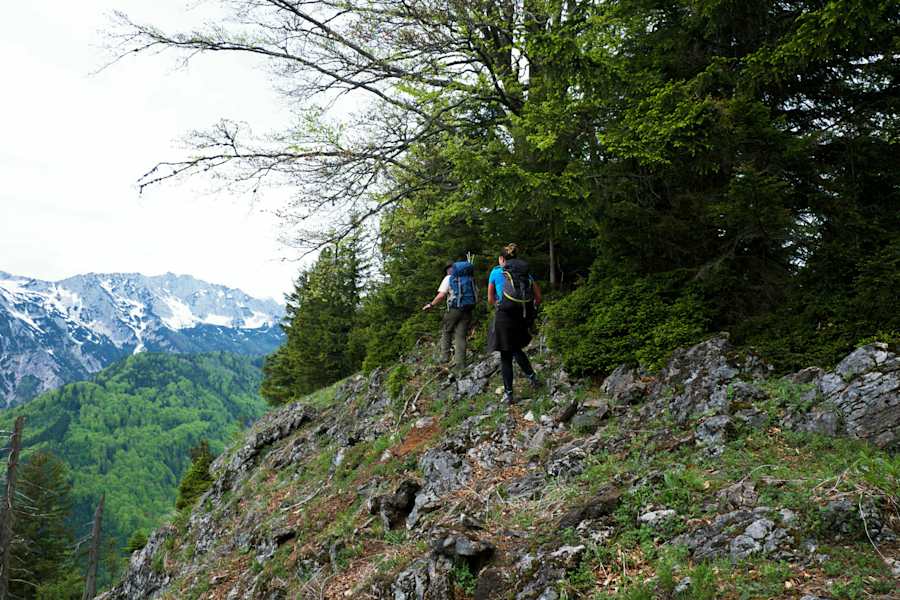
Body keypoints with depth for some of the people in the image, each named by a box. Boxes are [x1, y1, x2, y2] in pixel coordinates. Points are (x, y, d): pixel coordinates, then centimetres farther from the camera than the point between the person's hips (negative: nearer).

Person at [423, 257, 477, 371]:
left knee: (446, 331, 14)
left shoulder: (448, 278, 2)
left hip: (454, 309, -4)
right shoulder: (470, 278, 16)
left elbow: (441, 295, -7)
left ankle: (445, 356, 4)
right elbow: (476, 295, 14)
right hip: (467, 310, 4)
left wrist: (431, 305, 5)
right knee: (461, 336, 4)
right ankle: (461, 364, 0)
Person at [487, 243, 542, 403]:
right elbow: (538, 297, 8)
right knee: (516, 349, 28)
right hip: (523, 318, 4)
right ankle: (532, 376, 17)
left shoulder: (496, 272, 4)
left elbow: (490, 300, 8)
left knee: (506, 356, 7)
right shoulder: (526, 273, 13)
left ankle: (508, 393, 9)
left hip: (504, 316, -4)